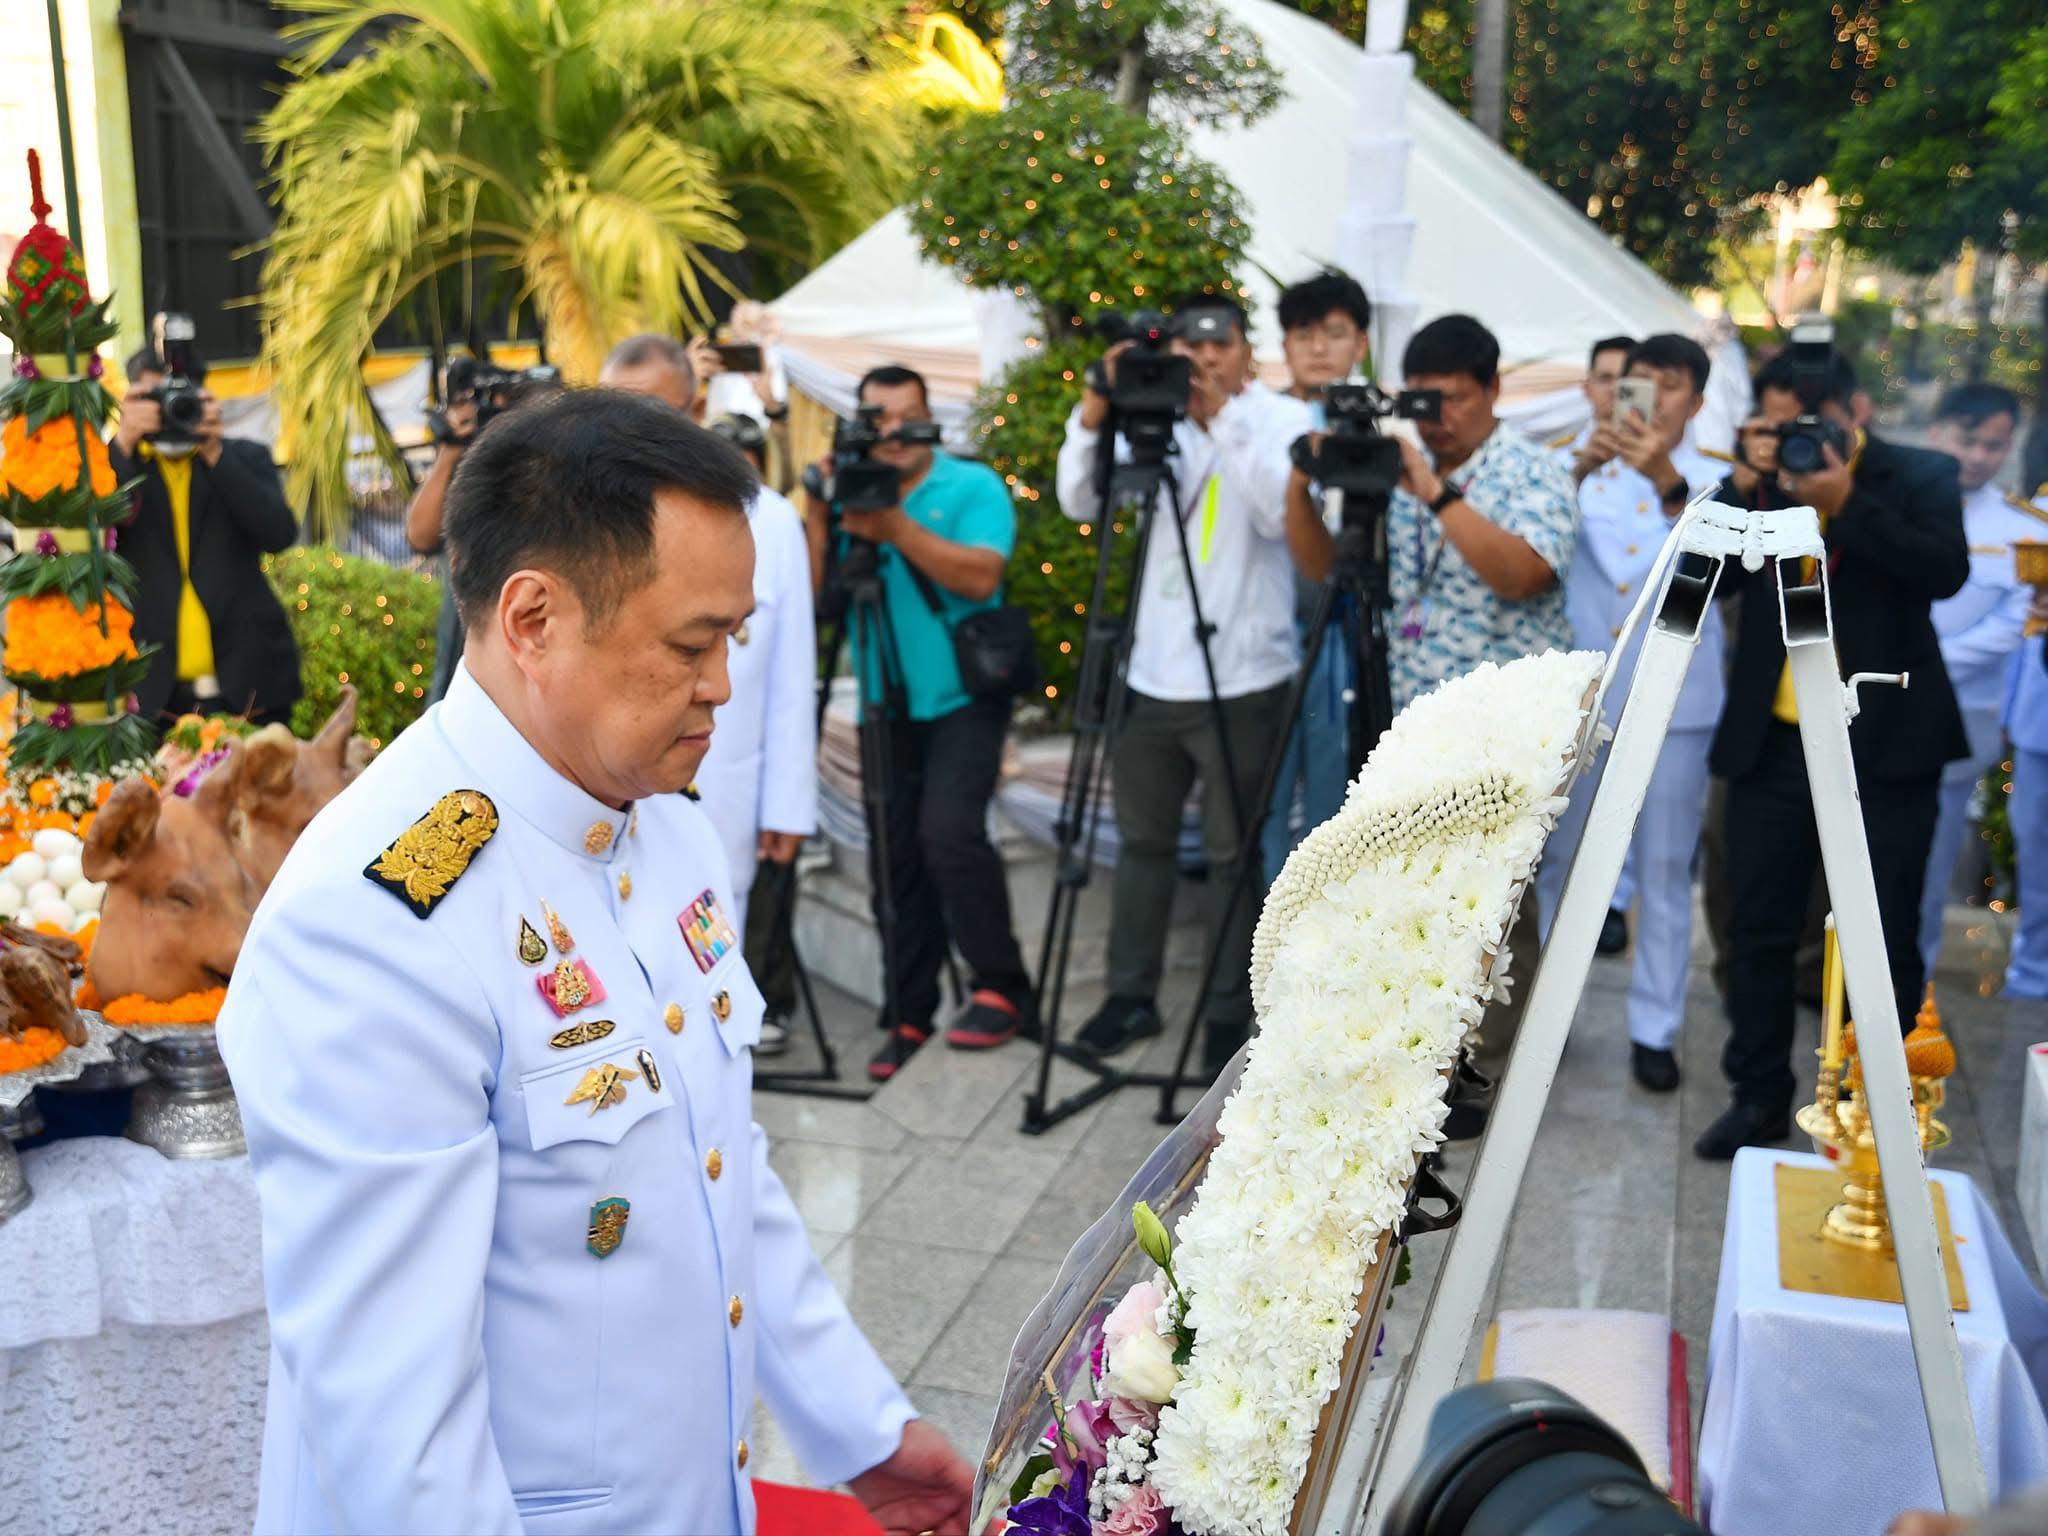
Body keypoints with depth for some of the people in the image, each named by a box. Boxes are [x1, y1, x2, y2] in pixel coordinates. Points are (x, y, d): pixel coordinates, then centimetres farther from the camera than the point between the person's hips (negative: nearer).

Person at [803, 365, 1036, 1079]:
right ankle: (910, 1016, 14)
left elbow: (981, 577, -20)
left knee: (950, 832, -22)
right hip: (888, 705, 5)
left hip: (963, 697, -5)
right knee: (893, 857, 5)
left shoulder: (973, 485, -4)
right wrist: (817, 517, -12)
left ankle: (1004, 991, -7)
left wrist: (897, 528, -24)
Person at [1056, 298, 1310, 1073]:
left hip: (1241, 683, -4)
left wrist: (1224, 415, -24)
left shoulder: (1283, 418, -3)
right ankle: (1131, 994, 28)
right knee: (1142, 841, 14)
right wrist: (1096, 408, -16)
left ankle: (1229, 1012, 17)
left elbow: (1280, 515, -21)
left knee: (1232, 854, 5)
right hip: (1153, 676, 4)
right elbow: (1079, 503, -3)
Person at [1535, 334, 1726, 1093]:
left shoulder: (1712, 480, 3)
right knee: (1553, 858, 9)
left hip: (1672, 705, -1)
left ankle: (1654, 1029, 14)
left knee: (1665, 871, 5)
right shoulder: (1585, 467, 6)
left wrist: (1668, 482, -39)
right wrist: (1575, 472, -29)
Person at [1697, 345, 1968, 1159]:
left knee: (1885, 940, 4)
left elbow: (1946, 570, -15)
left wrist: (1844, 502, -21)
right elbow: (1706, 576, -3)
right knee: (1758, 930, 7)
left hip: (1884, 743, -3)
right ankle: (1759, 1097, 20)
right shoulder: (1759, 483, 8)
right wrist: (1745, 483, -13)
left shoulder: (1919, 475, 1)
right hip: (1773, 741, 3)